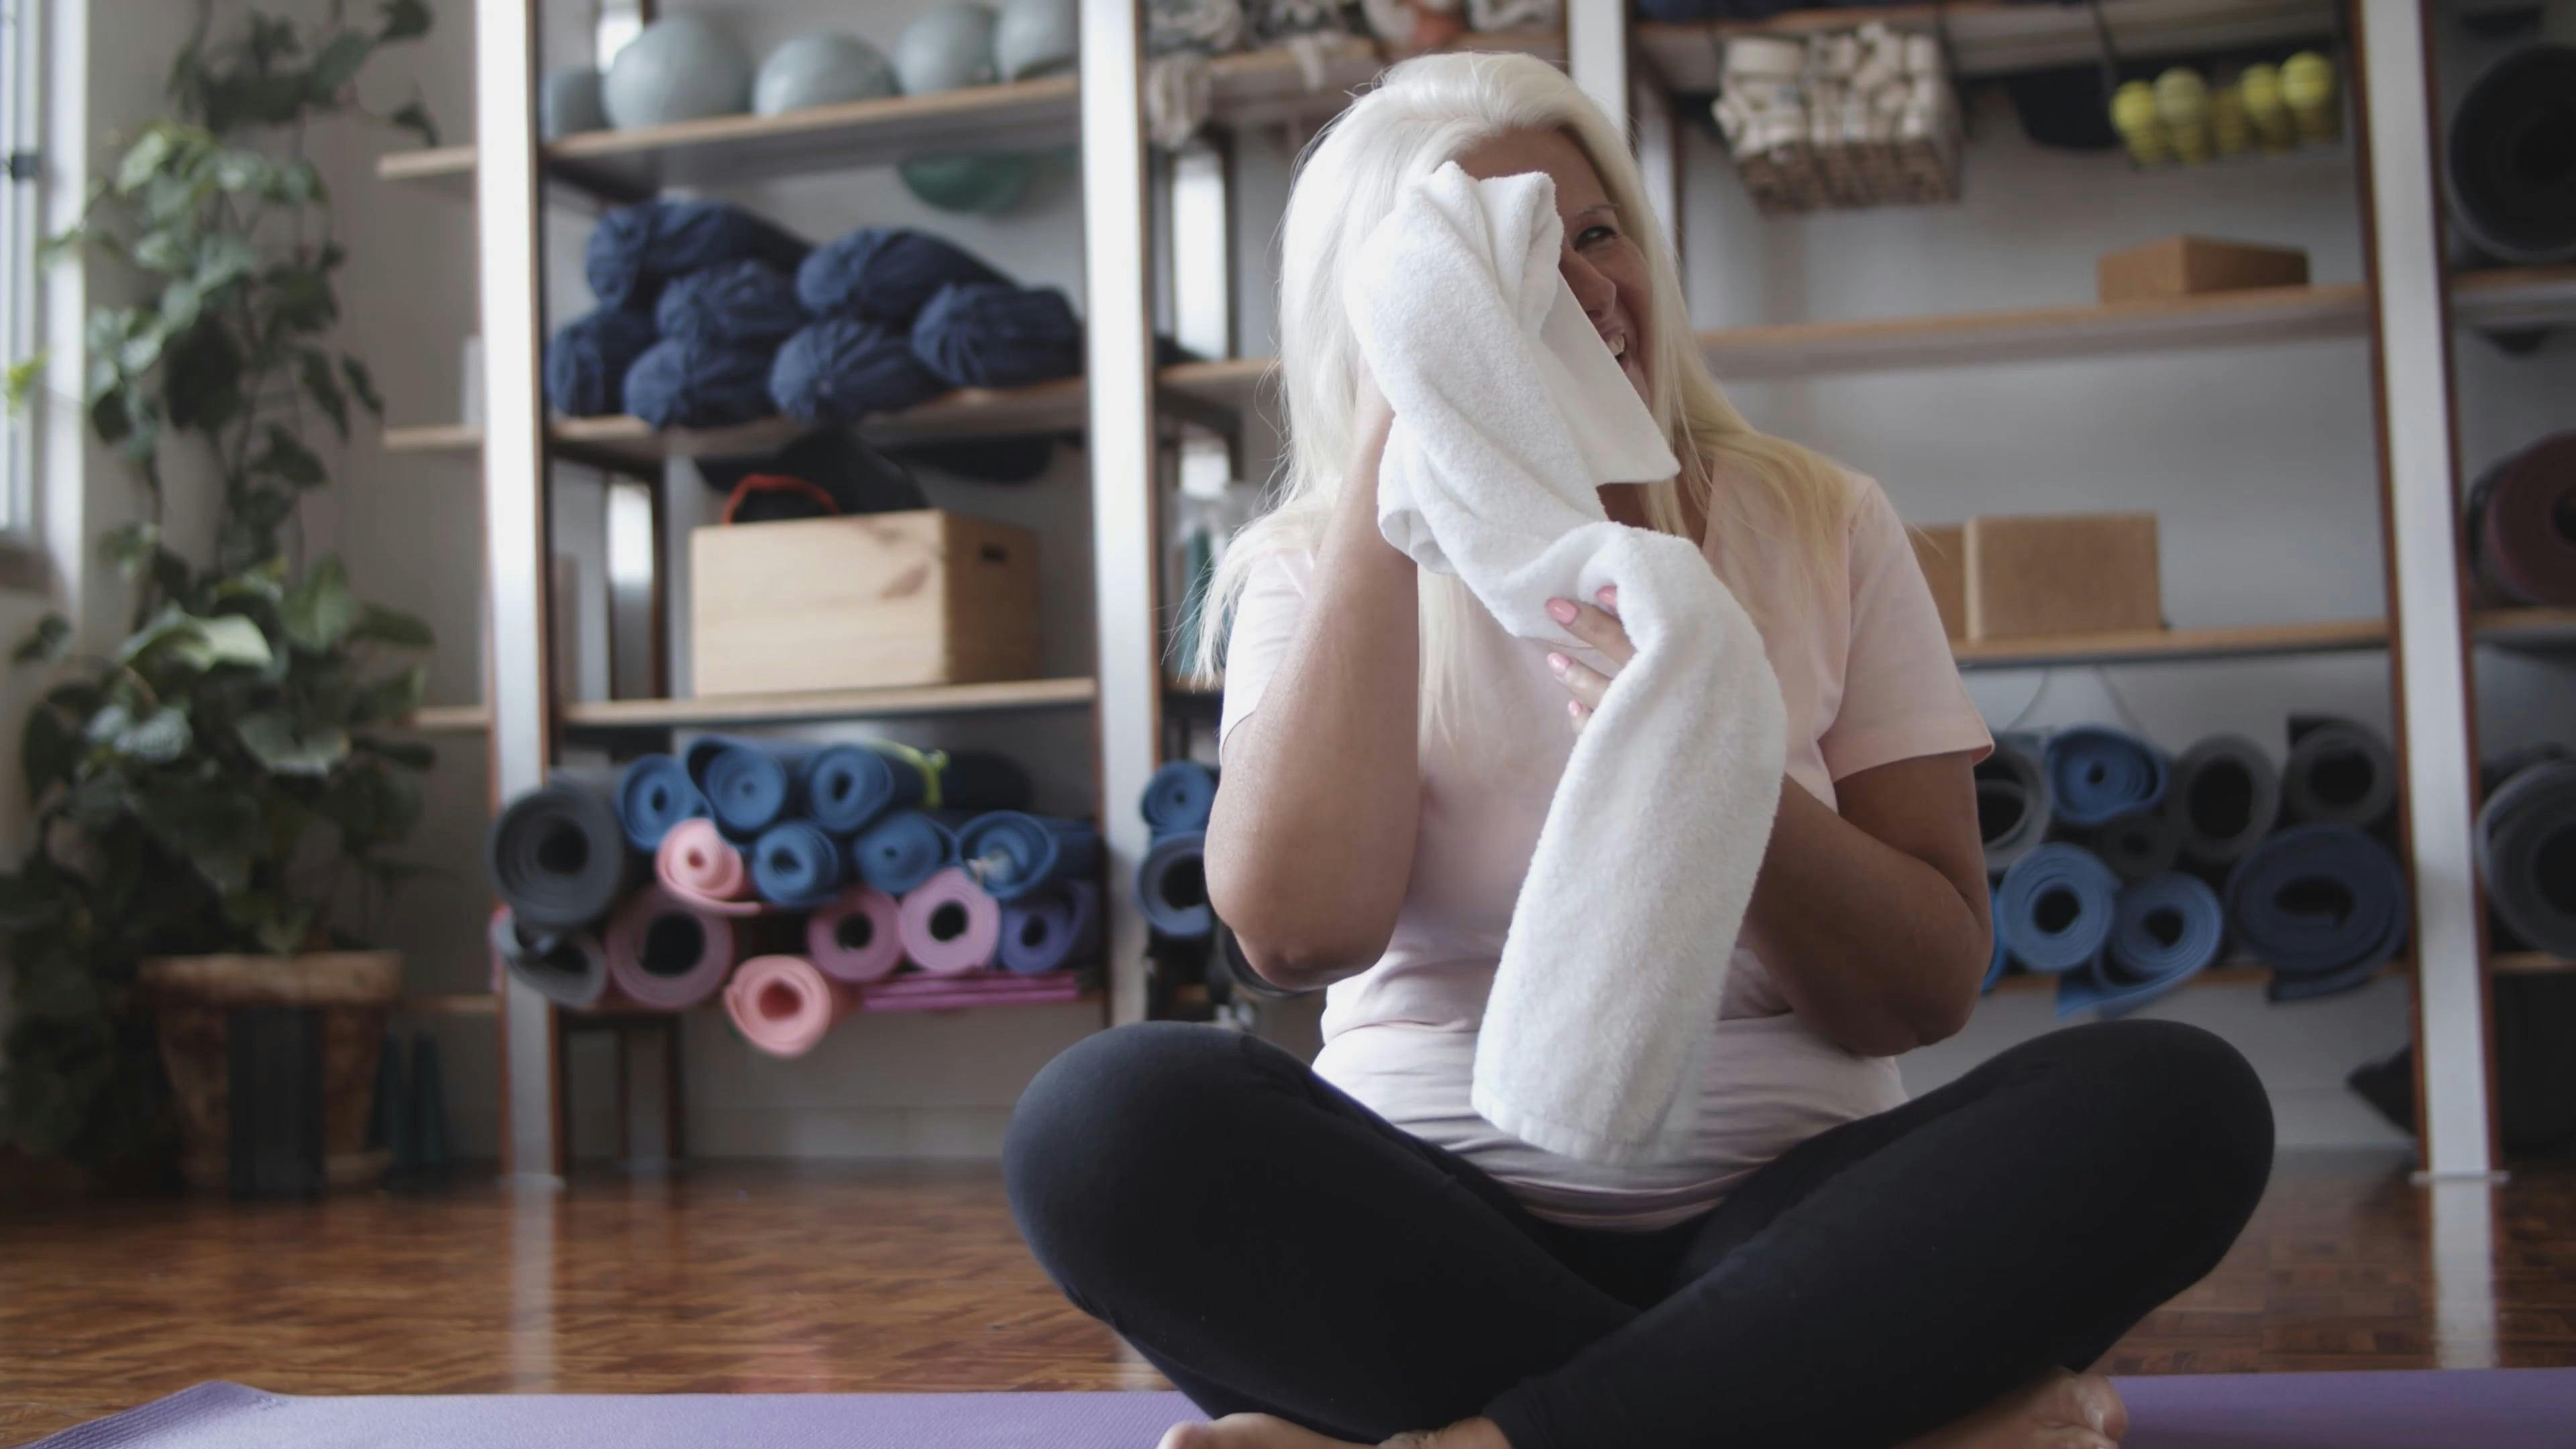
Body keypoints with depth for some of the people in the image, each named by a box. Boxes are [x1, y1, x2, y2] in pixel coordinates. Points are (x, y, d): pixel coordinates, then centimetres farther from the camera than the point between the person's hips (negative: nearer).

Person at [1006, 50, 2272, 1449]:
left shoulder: (1818, 528, 6)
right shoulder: (1320, 572, 4)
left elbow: (1926, 991, 1)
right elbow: (1299, 926, -17)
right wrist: (1386, 480, -14)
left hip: (1787, 1225, 1)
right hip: (1427, 1245, 0)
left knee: (2176, 1098, -25)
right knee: (1105, 1116, -30)